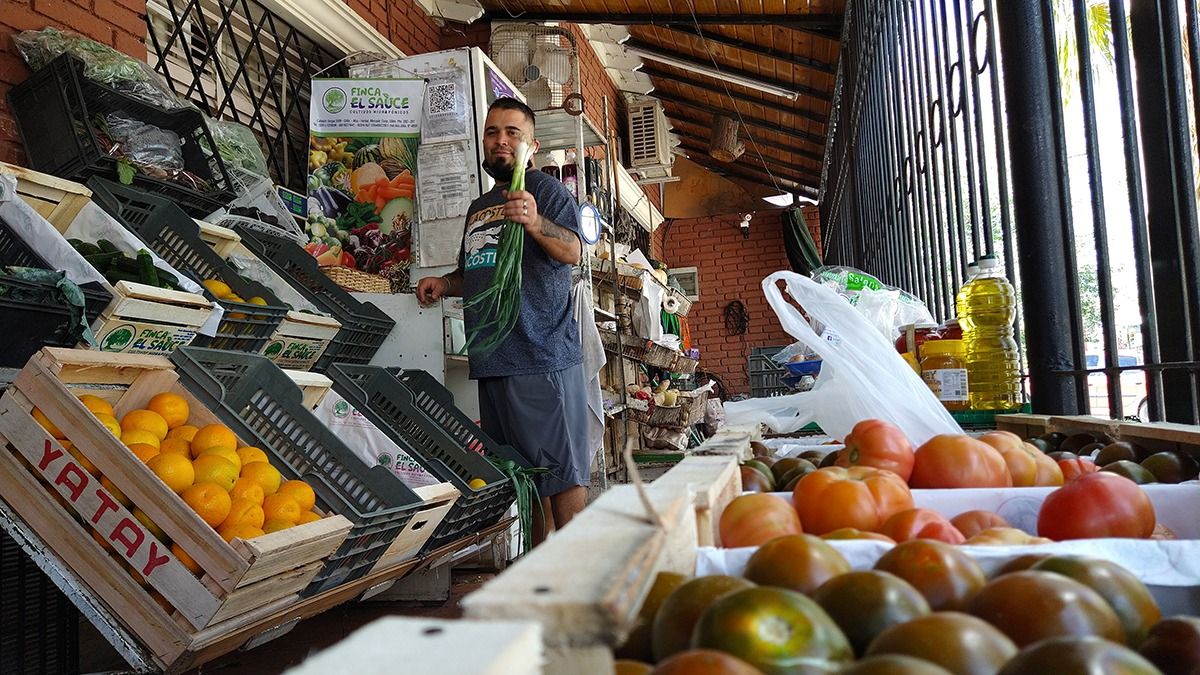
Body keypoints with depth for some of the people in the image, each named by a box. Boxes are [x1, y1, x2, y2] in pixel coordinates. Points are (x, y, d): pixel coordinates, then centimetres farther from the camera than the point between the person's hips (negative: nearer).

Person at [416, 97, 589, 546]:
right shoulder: (478, 207, 24)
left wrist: (535, 222, -35)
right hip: (493, 359, 8)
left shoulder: (545, 190, 0)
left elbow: (573, 251, -17)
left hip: (543, 355, -7)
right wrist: (444, 283, 14)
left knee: (562, 472, -7)